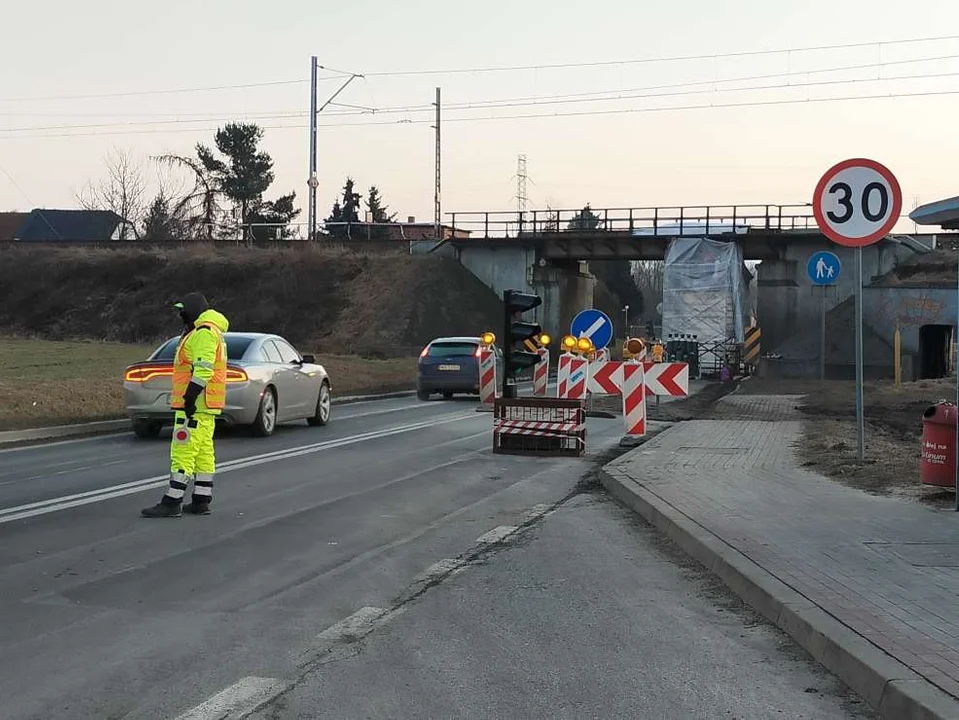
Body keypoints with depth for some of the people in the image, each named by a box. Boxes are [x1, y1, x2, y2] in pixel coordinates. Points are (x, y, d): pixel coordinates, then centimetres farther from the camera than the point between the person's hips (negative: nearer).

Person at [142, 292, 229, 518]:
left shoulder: (204, 333, -14)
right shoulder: (208, 332, 21)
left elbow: (203, 369, -24)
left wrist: (190, 397, -26)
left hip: (195, 405, -11)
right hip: (203, 405, 11)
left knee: (183, 451, -11)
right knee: (203, 452, 10)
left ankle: (172, 503, -11)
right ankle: (201, 502, 13)